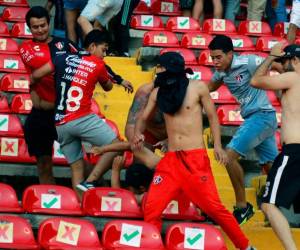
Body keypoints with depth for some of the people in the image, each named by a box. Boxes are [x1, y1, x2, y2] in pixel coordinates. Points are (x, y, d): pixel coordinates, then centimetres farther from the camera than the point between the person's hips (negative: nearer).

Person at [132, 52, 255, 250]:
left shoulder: (198, 87, -1)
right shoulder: (158, 92, 8)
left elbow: (212, 116, 5)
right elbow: (144, 118, 20)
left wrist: (218, 145, -5)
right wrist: (138, 133, 1)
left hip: (196, 159, -4)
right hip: (170, 159, 4)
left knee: (213, 207, -7)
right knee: (152, 208, -7)